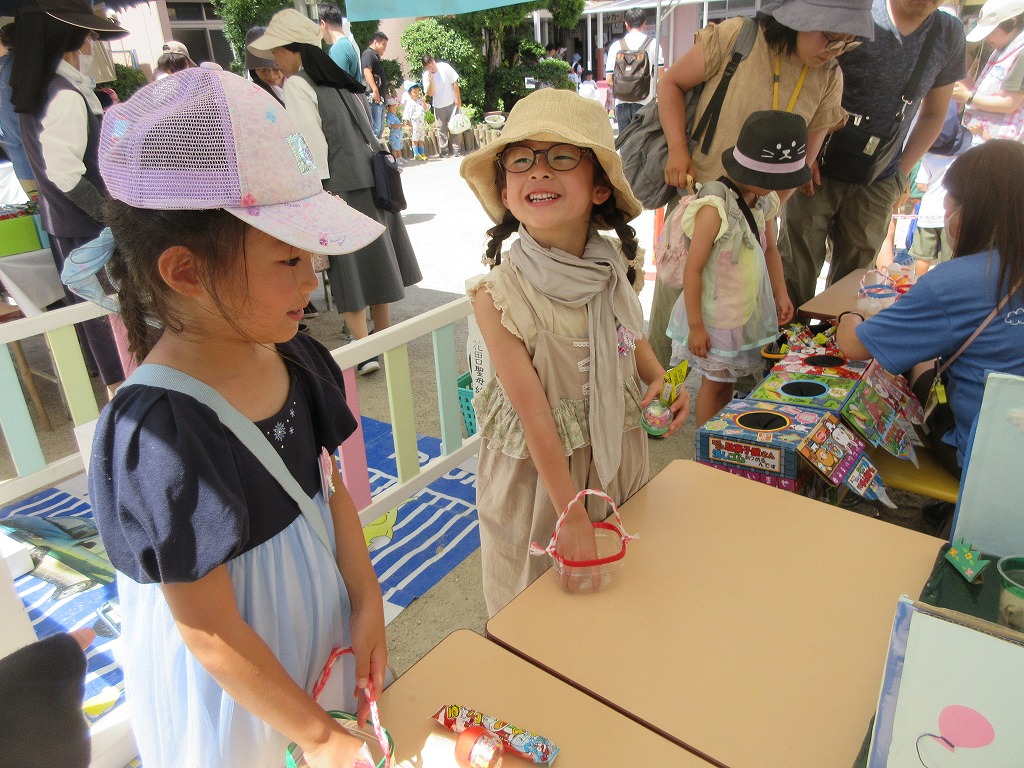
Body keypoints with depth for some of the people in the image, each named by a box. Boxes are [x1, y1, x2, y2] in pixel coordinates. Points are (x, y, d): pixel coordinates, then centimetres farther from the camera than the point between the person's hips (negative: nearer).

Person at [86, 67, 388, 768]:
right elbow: (210, 632, -23)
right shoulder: (159, 436, -31)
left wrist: (366, 602, -1)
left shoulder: (290, 354, -11)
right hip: (235, 687, -6)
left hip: (319, 624, 6)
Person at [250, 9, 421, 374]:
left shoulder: (296, 85, -8)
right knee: (375, 259, 15)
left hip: (341, 187, -8)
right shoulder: (338, 77, 16)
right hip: (371, 177, 8)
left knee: (348, 269, -1)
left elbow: (313, 145, -17)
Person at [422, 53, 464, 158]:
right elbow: (430, 93, -9)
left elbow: (455, 83, -7)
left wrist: (458, 98, -9)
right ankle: (444, 151, 12)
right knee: (441, 129, 4)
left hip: (451, 103, -2)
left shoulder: (445, 67, -12)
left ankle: (457, 149, 7)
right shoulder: (426, 76, -6)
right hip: (438, 106, 2)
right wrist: (431, 80, -23)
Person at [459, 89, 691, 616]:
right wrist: (572, 514, -20)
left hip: (617, 454, 5)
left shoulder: (614, 267, -10)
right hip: (536, 473, -4)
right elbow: (535, 417, -24)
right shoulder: (498, 294, -26)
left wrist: (658, 377, -5)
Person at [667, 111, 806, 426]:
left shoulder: (765, 201, 1)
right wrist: (695, 326, -19)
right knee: (714, 383, 7)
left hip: (750, 310, 7)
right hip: (715, 316, -7)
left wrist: (780, 295, 13)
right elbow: (693, 268, -23)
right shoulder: (716, 206, -25)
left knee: (729, 379, 17)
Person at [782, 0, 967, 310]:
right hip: (818, 170, -3)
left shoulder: (949, 34, 3)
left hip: (877, 185, 3)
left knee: (854, 273, 8)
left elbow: (933, 114, 13)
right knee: (799, 265, -1)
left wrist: (902, 174, 5)